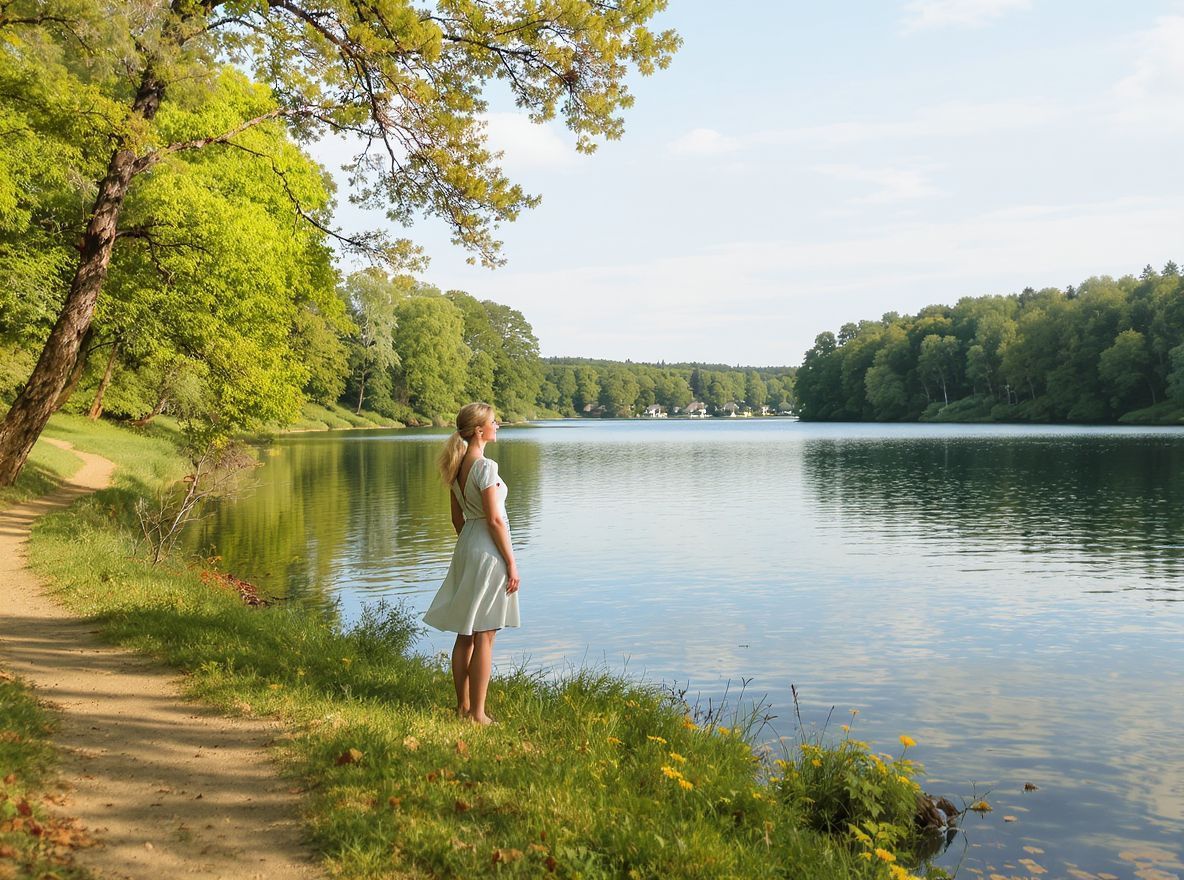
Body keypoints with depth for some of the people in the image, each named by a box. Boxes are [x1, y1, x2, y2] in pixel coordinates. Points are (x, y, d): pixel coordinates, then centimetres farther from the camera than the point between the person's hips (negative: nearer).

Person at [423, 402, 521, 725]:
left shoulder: (457, 466, 8)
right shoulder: (485, 467, -17)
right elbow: (494, 520, -19)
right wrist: (511, 563, -13)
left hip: (466, 545, 8)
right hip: (489, 552, -8)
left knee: (465, 634, 14)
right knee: (483, 637, -1)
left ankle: (463, 706, 23)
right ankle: (477, 713, 5)